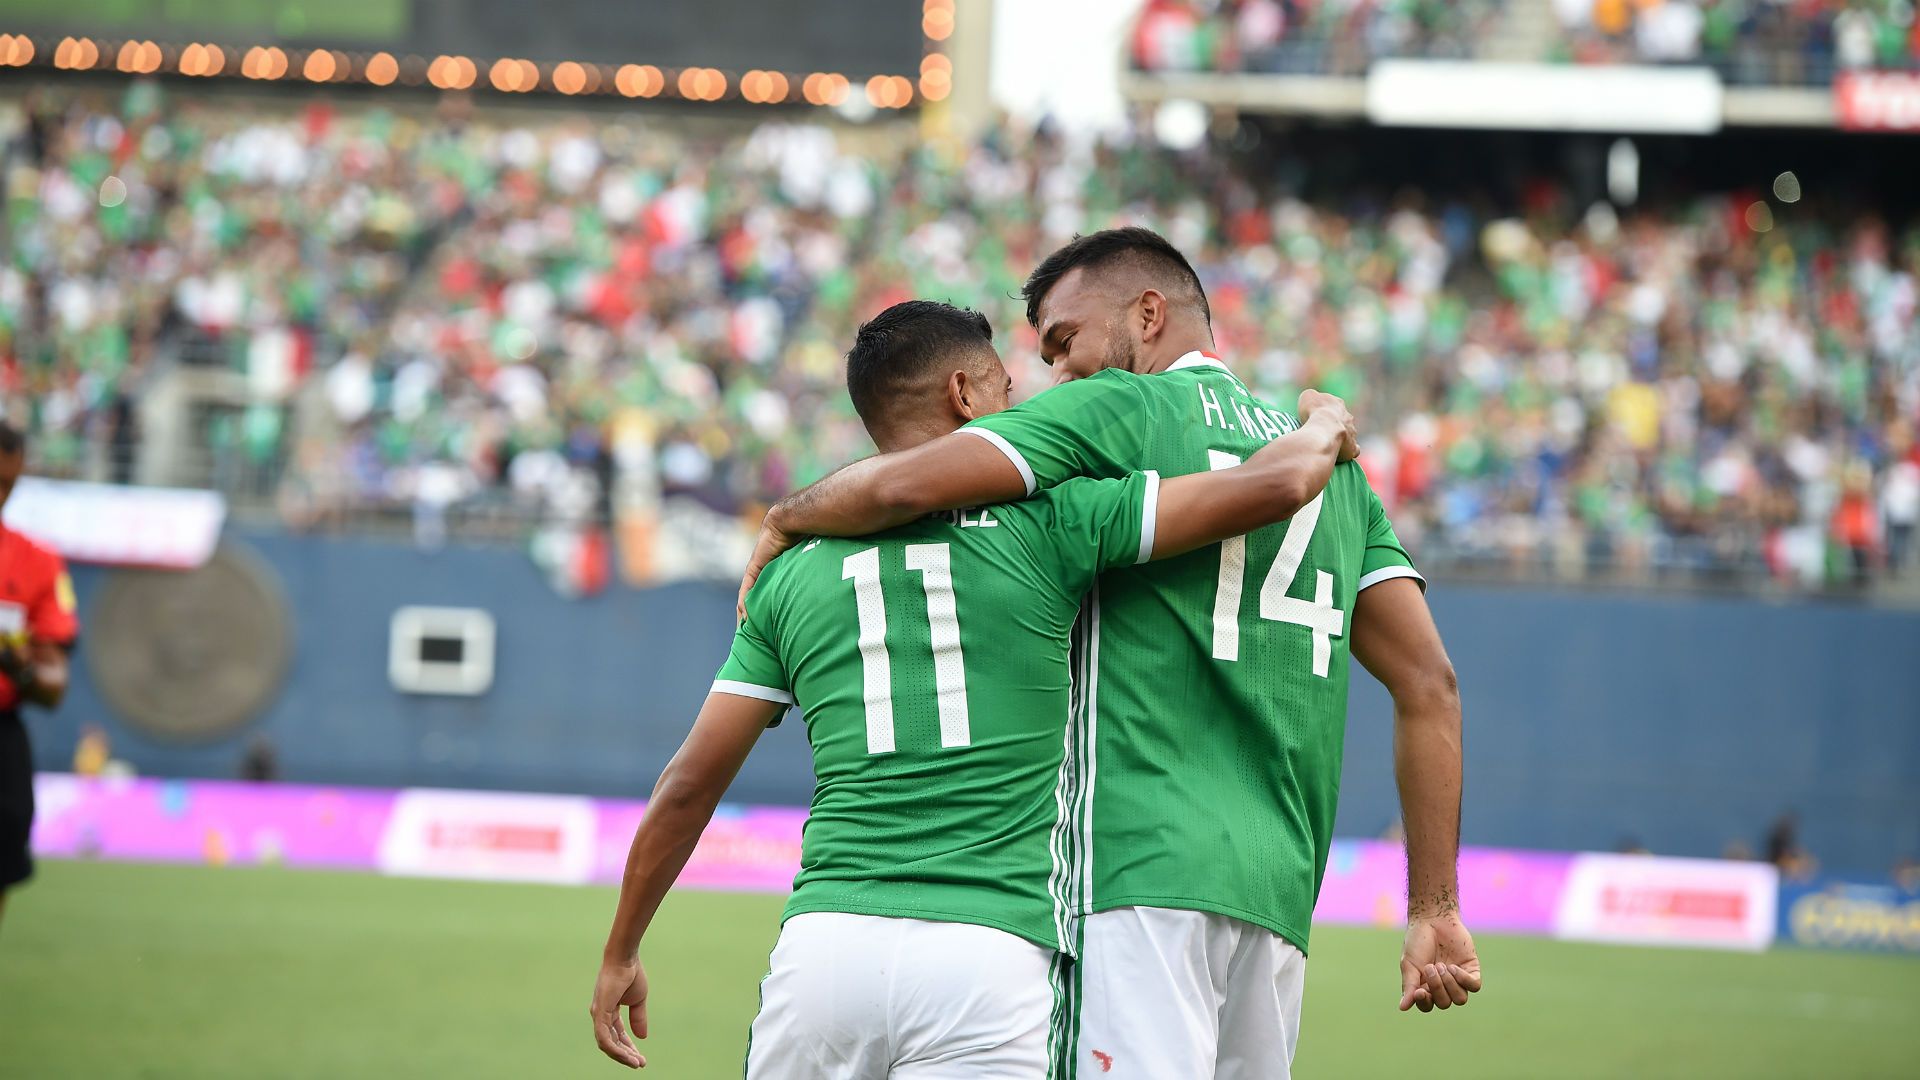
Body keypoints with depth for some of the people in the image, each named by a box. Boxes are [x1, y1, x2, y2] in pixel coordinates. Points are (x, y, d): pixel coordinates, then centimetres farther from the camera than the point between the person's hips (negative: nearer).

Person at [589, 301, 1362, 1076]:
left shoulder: (794, 571, 14)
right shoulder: (1046, 522, 5)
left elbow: (691, 784, 15)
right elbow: (1276, 484, 2)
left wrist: (621, 954, 26)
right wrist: (1325, 427, 25)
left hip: (823, 946, 3)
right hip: (992, 961, -3)